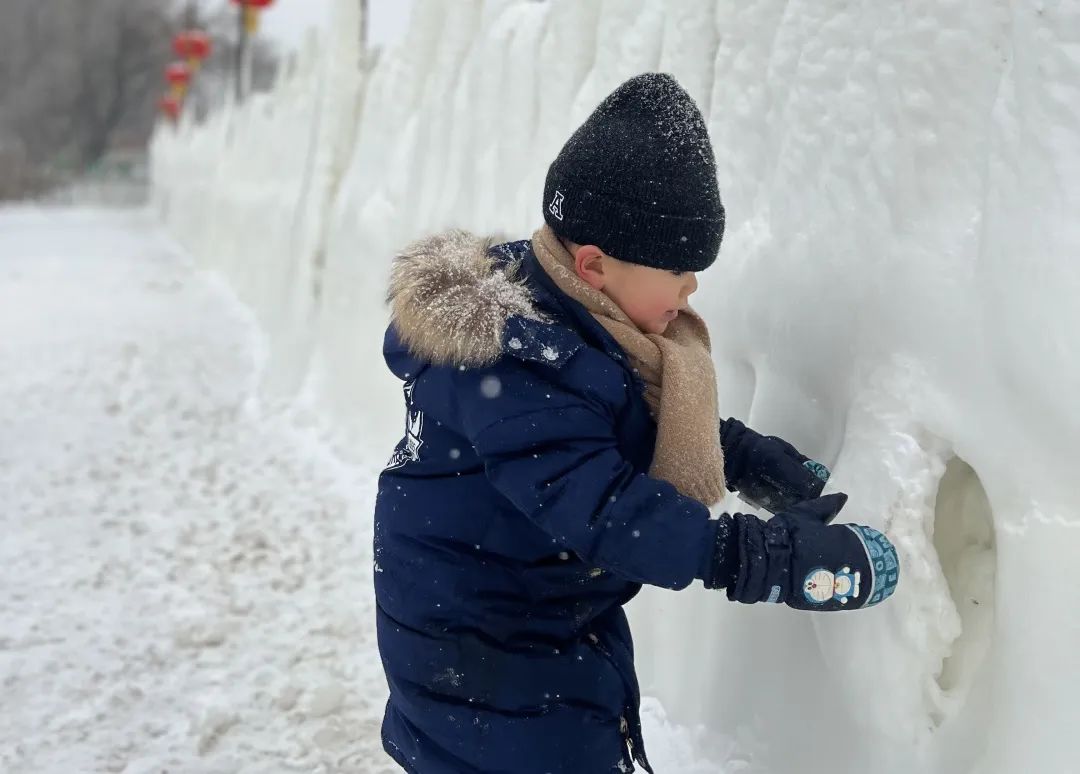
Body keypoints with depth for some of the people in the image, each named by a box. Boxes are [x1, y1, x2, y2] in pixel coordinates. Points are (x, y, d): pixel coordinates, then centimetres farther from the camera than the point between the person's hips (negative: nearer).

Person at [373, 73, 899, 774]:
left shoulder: (570, 318, -1)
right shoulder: (512, 364, -31)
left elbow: (661, 425, 13)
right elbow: (601, 507, -38)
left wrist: (744, 455, -5)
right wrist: (768, 556, -40)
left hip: (566, 620, 10)